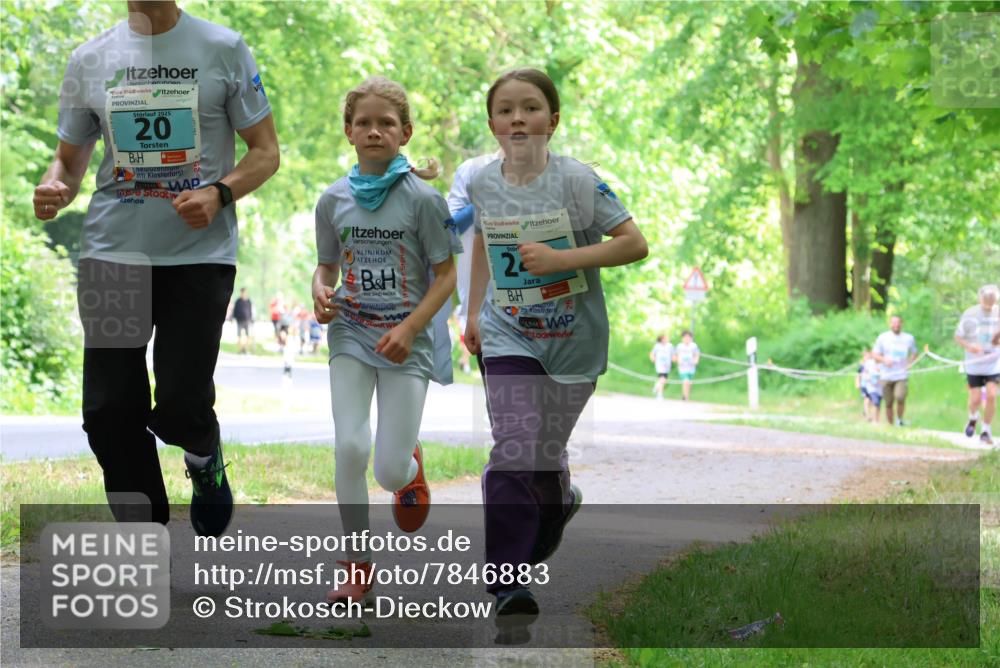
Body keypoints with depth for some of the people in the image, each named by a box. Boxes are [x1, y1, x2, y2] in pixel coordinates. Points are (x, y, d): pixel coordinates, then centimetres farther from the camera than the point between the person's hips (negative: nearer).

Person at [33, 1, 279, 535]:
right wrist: (53, 189, -7)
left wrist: (219, 193, -15)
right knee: (109, 414, -1)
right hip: (112, 253, 3)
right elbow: (70, 157, 17)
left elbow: (266, 151, 4)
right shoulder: (89, 60, 9)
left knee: (179, 407, -12)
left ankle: (204, 454, 27)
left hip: (199, 255, -3)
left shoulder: (223, 49, 1)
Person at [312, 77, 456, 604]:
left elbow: (445, 274, -3)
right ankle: (356, 567, -1)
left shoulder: (422, 198, -6)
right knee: (349, 447, -16)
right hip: (350, 334, 2)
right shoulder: (334, 199, 3)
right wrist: (320, 293, -7)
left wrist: (410, 328, -14)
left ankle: (412, 467, 35)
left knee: (390, 471, -6)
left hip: (406, 342, -2)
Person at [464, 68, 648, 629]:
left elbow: (635, 244, -14)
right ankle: (507, 585, -17)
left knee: (547, 450, 10)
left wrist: (559, 259, -22)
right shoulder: (484, 184, -1)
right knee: (514, 447, -17)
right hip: (509, 337, 1)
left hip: (573, 337, -1)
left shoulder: (576, 181, -13)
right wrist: (474, 310, 15)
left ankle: (557, 501, 48)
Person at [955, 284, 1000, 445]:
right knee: (976, 399, 0)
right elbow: (958, 337, -1)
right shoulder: (970, 314, -9)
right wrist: (969, 347, -20)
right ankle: (973, 418, 35)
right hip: (974, 364, -1)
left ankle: (986, 431, 6)